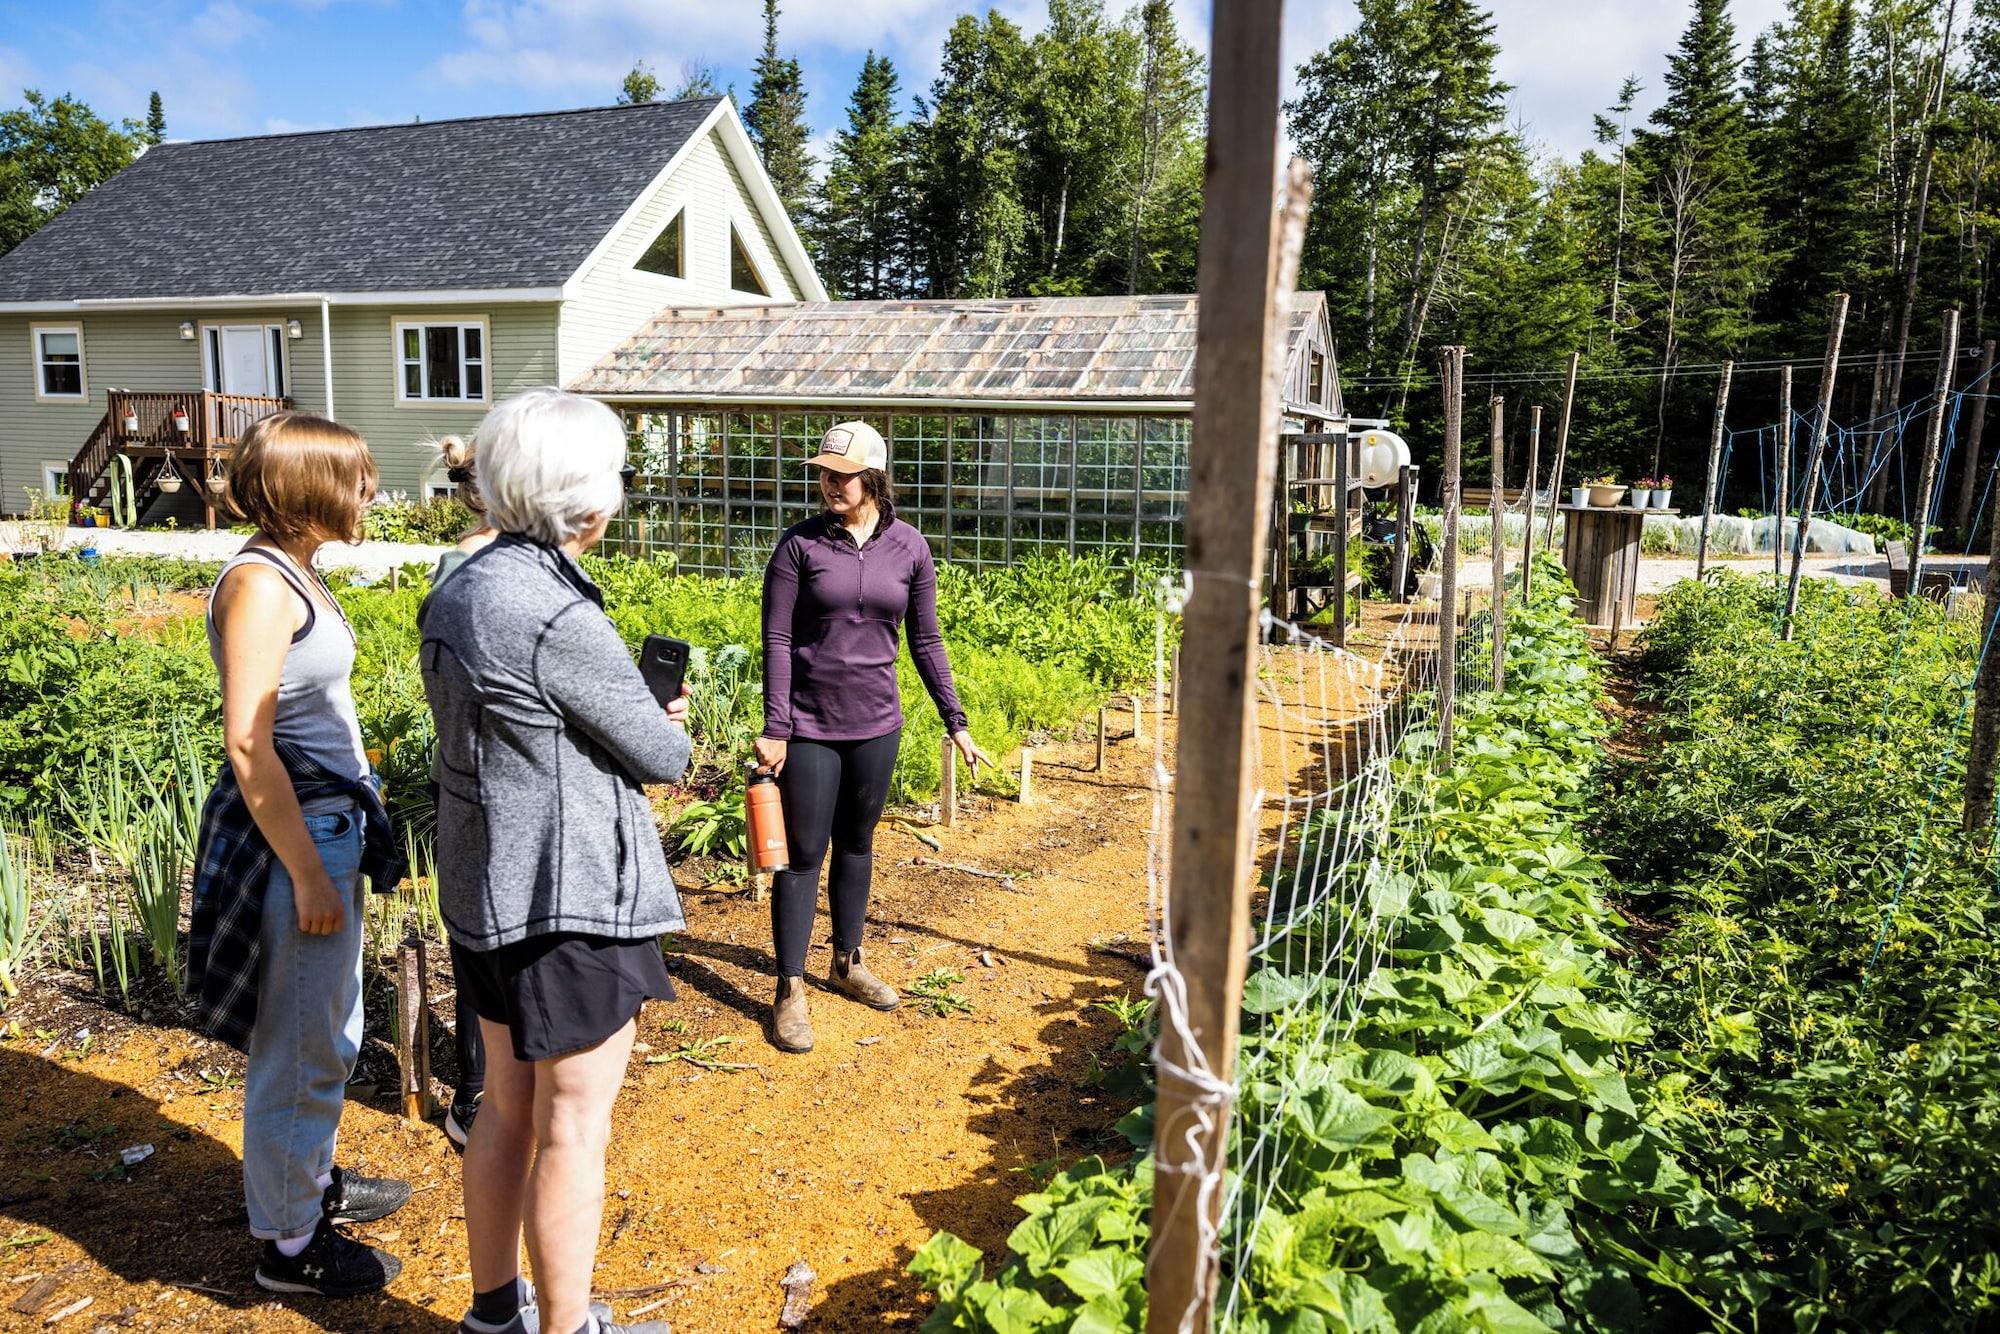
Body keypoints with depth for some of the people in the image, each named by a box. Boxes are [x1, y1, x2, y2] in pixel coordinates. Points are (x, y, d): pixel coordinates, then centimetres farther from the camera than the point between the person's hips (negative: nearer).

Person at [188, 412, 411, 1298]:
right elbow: (248, 743, -22)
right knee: (300, 1047, 4)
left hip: (327, 821, 10)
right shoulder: (260, 581, -18)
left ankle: (314, 1181, 42)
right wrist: (308, 873, -20)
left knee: (333, 1031, 23)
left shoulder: (289, 572, 10)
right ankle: (288, 1244, 21)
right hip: (291, 833, -10)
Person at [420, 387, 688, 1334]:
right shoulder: (558, 615, -24)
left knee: (506, 1106, 21)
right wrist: (673, 732, 8)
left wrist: (641, 716, 7)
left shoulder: (457, 591, 5)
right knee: (572, 1127, 7)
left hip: (485, 893, 9)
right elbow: (663, 757, -15)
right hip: (572, 902, -9)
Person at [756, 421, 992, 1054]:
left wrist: (956, 723, 5)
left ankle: (848, 963, 34)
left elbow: (926, 641, 6)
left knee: (857, 847, 16)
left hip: (876, 726, 3)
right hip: (810, 726, -3)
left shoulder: (908, 548, 0)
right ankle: (790, 990, 13)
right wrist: (775, 729, -12)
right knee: (804, 854, 2)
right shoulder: (800, 544, -7)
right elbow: (777, 640, -8)